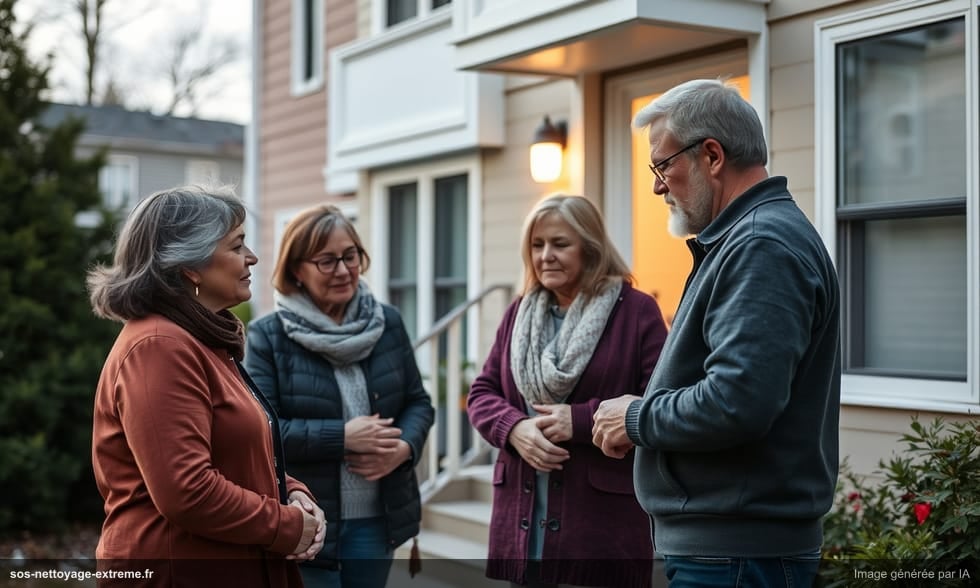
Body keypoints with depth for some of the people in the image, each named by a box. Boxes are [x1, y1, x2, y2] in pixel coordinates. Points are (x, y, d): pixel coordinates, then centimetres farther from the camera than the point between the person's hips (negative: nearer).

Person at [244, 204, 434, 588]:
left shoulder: (388, 323, 6)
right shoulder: (267, 335, -7)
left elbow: (418, 402, 10)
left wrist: (404, 447, -11)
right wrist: (343, 437, -20)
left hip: (377, 522, 5)